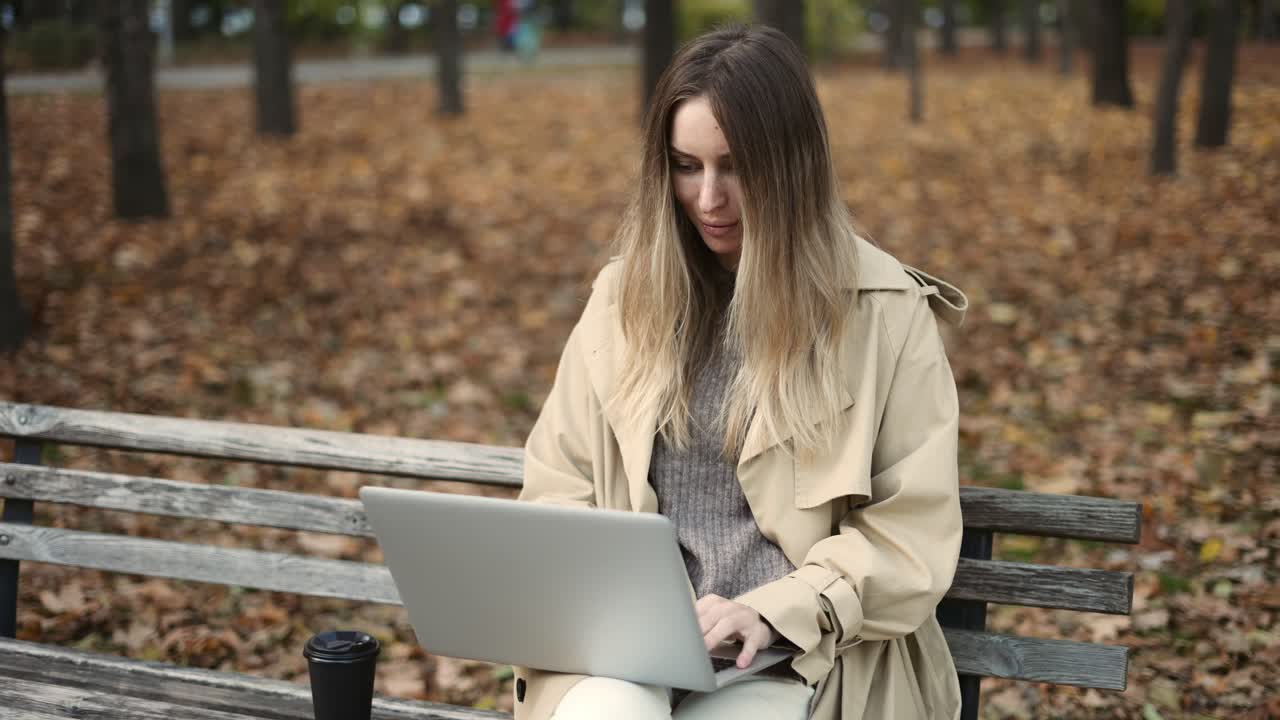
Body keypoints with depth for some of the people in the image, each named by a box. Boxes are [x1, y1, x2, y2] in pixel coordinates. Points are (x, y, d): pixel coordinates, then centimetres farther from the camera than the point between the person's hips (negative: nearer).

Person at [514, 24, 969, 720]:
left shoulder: (884, 312, -1)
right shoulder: (626, 294, 10)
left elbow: (911, 531, -3)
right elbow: (558, 484, 13)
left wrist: (771, 611, -17)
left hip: (803, 654, -2)